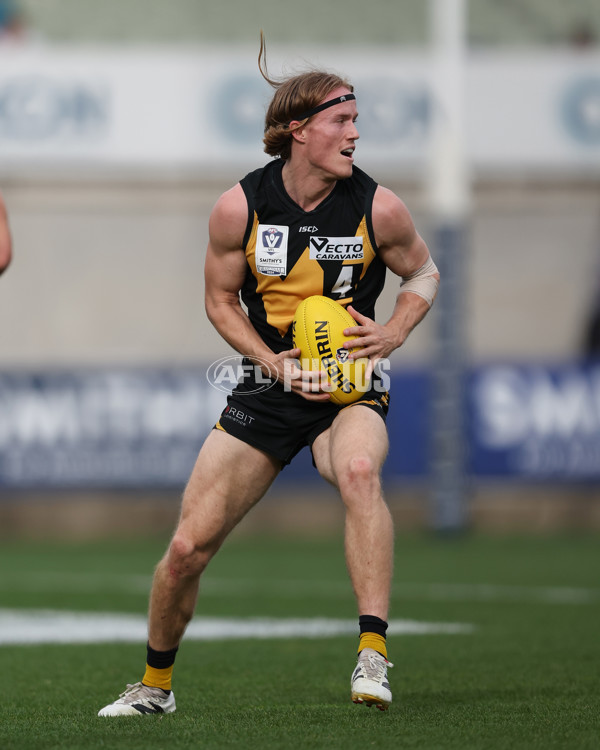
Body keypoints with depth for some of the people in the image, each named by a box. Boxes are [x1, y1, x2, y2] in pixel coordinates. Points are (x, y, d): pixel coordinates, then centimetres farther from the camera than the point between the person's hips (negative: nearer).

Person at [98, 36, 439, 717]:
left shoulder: (377, 208, -9)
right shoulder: (240, 207, -8)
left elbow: (423, 272, 10)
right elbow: (220, 301, 5)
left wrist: (396, 330, -9)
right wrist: (274, 362, -10)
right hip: (270, 383, 1)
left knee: (359, 471, -37)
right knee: (187, 546, -2)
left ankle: (372, 654, -36)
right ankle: (154, 685, 23)